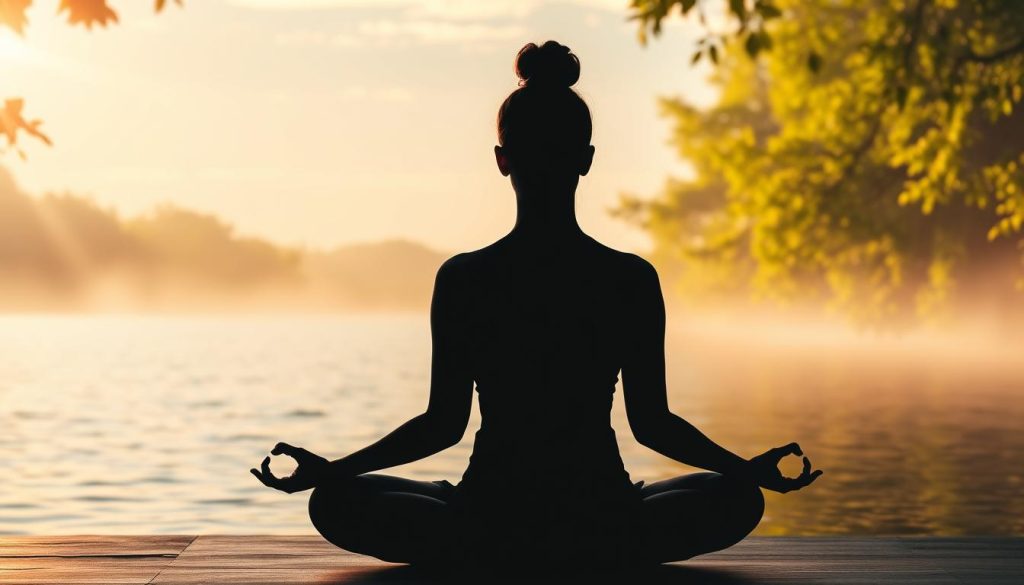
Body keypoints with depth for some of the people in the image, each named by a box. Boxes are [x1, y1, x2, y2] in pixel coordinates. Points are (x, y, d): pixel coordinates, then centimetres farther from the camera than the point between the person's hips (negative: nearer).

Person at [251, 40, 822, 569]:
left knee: (336, 501, 23)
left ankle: (489, 555, 4)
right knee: (736, 497, 28)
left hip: (491, 521, 0)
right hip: (604, 529, 1)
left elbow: (444, 425, -4)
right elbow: (651, 423, -2)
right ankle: (597, 553, 5)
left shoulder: (463, 280, -9)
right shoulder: (634, 280, -8)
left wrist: (327, 469, 6)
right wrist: (753, 468, 10)